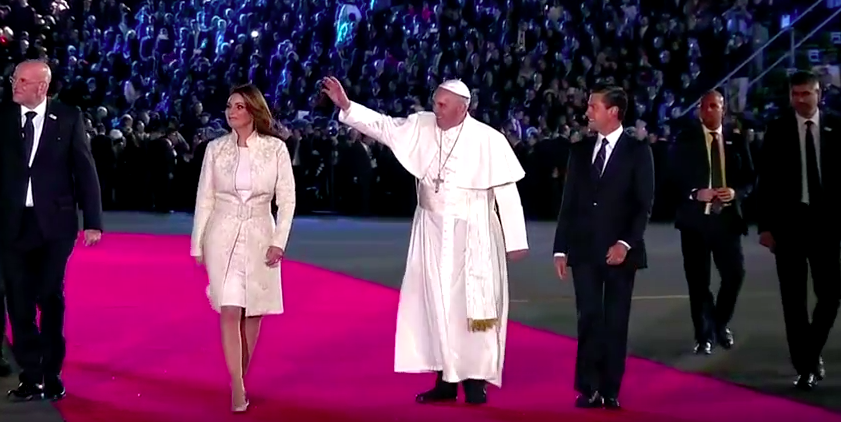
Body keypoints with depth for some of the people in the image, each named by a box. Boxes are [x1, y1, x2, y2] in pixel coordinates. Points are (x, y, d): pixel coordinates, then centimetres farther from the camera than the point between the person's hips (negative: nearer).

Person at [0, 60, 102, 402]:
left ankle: (51, 375, 21)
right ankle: (31, 377, 15)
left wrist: (92, 220, -5)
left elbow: (85, 170, -1)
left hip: (54, 222, -1)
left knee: (50, 300, 8)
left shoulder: (68, 118, -2)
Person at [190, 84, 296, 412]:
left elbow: (287, 199, -1)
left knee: (252, 312, 8)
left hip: (259, 236, 0)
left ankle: (240, 379, 24)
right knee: (230, 311, -9)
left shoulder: (275, 148, -3)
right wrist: (197, 245, 3)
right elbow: (204, 200, 5)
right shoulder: (216, 148, 1)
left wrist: (278, 241, -8)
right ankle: (238, 391, -10)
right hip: (223, 236, 0)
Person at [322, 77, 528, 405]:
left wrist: (515, 240, -10)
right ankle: (445, 379, 15)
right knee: (435, 304, 7)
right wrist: (345, 105, -12)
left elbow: (507, 191, -10)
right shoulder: (422, 126, 0)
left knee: (471, 305, 1)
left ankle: (475, 378, 11)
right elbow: (382, 126, 1)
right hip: (432, 232, 5)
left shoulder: (488, 141, -12)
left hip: (471, 236, -4)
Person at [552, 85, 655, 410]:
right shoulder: (580, 150, 10)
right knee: (589, 319, 0)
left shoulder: (638, 151, 0)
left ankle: (610, 391, 10)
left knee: (615, 322, 3)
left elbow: (645, 204, -5)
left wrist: (626, 243, -15)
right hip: (584, 249, 3)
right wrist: (561, 248, 4)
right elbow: (568, 203, 9)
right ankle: (589, 388, 5)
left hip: (619, 250, -2)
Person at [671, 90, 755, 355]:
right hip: (695, 217, -1)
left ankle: (721, 325, 20)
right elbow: (675, 178, -1)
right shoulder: (686, 139, 1)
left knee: (734, 274, -6)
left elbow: (749, 178, 9)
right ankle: (704, 336, 16)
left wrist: (736, 192, -11)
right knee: (698, 280, 3)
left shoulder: (736, 140, 7)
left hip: (727, 217, 1)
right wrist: (695, 193, -17)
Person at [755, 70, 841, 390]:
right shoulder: (778, 130, 1)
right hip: (788, 220, 0)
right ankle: (805, 366, 10)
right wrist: (765, 225, -5)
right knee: (794, 298, 2)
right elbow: (766, 180, 0)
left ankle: (813, 352, 24)